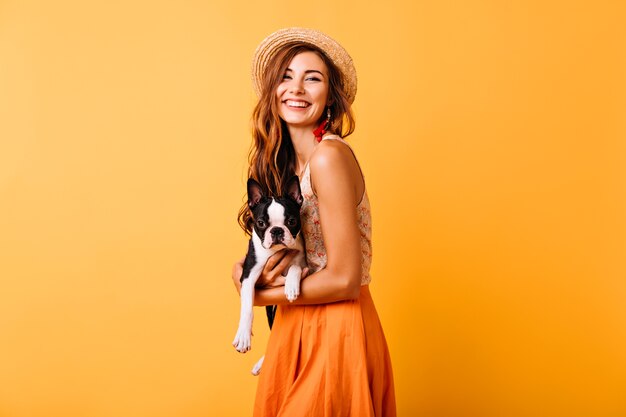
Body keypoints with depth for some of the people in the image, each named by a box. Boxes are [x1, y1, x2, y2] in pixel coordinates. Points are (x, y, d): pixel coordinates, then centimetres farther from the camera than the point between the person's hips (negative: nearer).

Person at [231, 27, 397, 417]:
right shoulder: (286, 160, 4)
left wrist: (261, 295, -9)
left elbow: (344, 280, -21)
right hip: (298, 325, 8)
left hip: (336, 330, -7)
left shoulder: (329, 155, -20)